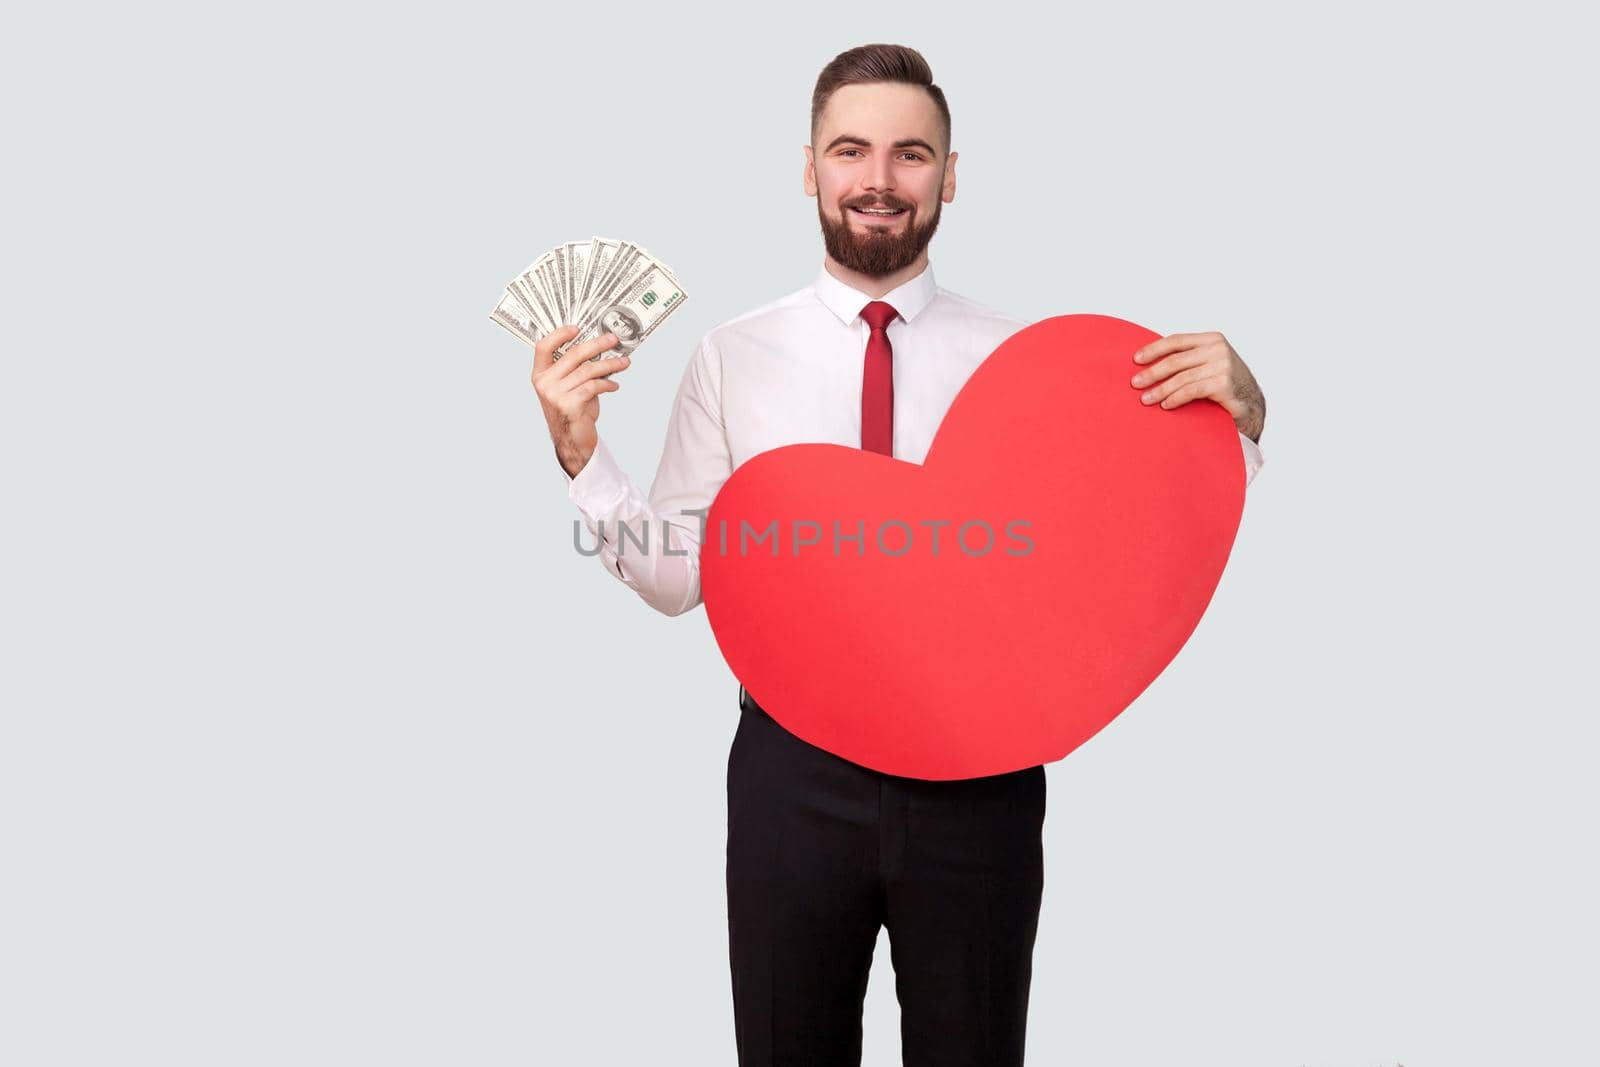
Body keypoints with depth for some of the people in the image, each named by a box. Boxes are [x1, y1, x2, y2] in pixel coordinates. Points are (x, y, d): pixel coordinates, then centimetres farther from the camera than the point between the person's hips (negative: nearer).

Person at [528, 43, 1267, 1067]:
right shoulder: (735, 356, -1)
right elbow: (679, 574, -2)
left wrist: (1236, 417, -17)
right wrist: (581, 454, -14)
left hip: (980, 779, 1)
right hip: (793, 774, 0)